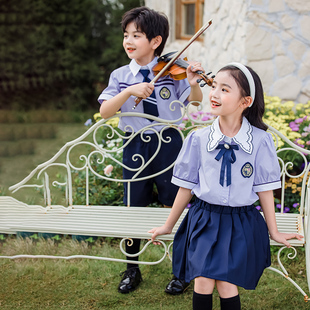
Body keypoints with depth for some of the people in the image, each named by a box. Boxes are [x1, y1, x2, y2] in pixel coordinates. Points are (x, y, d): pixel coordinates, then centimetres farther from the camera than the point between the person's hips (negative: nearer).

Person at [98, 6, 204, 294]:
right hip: (135, 147, 2)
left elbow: (195, 101, -10)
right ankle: (132, 269, 29)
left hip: (168, 144, -2)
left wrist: (193, 83, -30)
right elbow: (104, 111, -10)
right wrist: (129, 91, -24)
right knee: (134, 208, 10)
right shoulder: (120, 76, 1)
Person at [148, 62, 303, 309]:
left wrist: (273, 232, 8)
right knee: (203, 282, -9)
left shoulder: (260, 141, -9)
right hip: (205, 219, 1)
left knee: (226, 284, -9)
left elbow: (264, 189, 0)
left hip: (241, 222, -1)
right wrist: (168, 226, 12)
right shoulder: (198, 139, -5)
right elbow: (187, 186, 5)